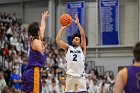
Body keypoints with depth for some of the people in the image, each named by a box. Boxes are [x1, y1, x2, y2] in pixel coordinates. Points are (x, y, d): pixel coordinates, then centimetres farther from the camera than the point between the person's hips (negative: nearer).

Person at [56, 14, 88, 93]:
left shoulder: (82, 48, 10)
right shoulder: (68, 48, 14)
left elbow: (83, 35, -3)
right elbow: (58, 40, 4)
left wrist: (78, 23, -5)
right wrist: (63, 28, 7)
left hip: (80, 76, -1)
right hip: (70, 76, 1)